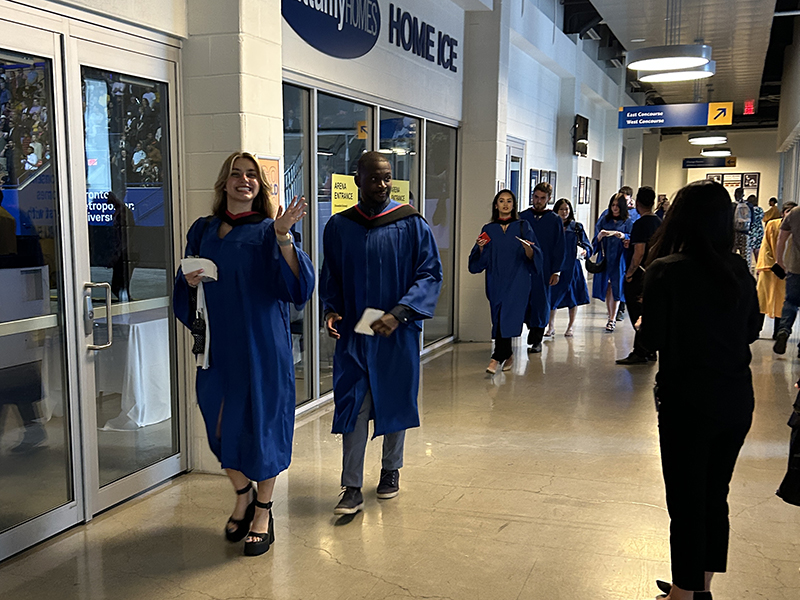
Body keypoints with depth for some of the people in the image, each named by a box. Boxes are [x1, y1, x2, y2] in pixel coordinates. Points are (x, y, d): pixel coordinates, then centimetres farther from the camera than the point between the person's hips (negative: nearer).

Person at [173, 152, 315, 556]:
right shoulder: (203, 231, 10)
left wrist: (283, 236, -27)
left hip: (262, 342, -3)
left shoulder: (268, 231, 0)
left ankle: (263, 511, 19)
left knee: (261, 421, 2)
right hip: (218, 343, 4)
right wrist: (191, 283, -9)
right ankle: (243, 496, 33)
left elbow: (297, 284, -15)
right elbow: (185, 291, 14)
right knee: (221, 423, 9)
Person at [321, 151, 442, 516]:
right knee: (352, 407, -3)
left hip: (398, 334, 0)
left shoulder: (411, 224, -5)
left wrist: (398, 313, -19)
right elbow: (330, 277, 11)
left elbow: (430, 274, -7)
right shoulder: (338, 227, 2)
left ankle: (391, 469, 34)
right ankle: (352, 489, 4)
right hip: (352, 333, 1)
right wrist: (331, 309, -8)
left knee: (394, 401, 13)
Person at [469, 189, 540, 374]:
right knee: (499, 318, 5)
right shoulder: (489, 230, 9)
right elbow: (480, 262, 7)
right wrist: (480, 248, -12)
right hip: (496, 281, 3)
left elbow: (533, 257, -1)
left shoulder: (523, 227, 4)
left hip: (517, 281, -3)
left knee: (507, 317, -14)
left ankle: (498, 357, -13)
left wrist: (527, 248, -21)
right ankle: (508, 355, 22)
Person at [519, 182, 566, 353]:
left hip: (543, 270, -1)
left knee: (540, 302, 1)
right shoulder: (523, 217, 6)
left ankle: (536, 340, 10)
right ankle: (533, 331, 16)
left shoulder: (555, 220, 3)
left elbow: (559, 248, 4)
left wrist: (556, 271, -2)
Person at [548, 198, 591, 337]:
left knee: (572, 297, 4)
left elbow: (586, 245, 7)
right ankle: (551, 326, 12)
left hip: (572, 267, 0)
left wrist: (584, 251, -13)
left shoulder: (577, 227, 9)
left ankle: (571, 326, 17)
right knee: (552, 296, -2)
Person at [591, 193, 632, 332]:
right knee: (606, 287, 4)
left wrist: (616, 234, -28)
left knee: (615, 288, -4)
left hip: (619, 259, -2)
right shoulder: (604, 220, 9)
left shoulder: (627, 222, 3)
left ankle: (613, 319, -1)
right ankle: (611, 317, 17)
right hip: (605, 258, 2)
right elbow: (596, 240, 6)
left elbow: (630, 238, -12)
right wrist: (600, 235, -17)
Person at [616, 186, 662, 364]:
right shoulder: (659, 222, 8)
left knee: (638, 316, -3)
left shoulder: (640, 224, -17)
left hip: (639, 276, -8)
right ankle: (649, 351, 22)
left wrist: (629, 274, -14)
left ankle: (639, 353, 1)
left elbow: (639, 252, -23)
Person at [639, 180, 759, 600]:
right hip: (736, 399, 6)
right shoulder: (739, 270, 1)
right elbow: (752, 330, 12)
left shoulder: (666, 270, -15)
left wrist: (641, 322, 7)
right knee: (715, 496, 19)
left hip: (688, 400, -6)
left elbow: (652, 339, -13)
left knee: (686, 503, 7)